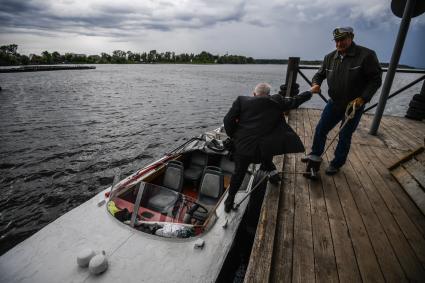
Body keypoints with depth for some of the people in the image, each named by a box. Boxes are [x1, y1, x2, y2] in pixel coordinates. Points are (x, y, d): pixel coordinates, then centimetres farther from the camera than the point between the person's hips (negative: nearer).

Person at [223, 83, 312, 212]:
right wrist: (310, 92, 36)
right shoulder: (276, 101, 5)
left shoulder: (241, 101, 3)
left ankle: (230, 200, 24)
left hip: (243, 145, 0)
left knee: (239, 173, 15)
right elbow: (294, 101, 18)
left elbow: (228, 120, -2)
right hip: (266, 148, 1)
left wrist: (233, 136, 12)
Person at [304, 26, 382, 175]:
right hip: (334, 103, 5)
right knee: (320, 129, 10)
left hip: (354, 105, -4)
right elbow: (320, 74, 10)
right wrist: (316, 84, -12)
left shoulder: (366, 55, -14)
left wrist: (362, 98, -21)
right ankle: (316, 154, 32)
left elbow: (376, 79, -11)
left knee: (345, 136, 7)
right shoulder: (330, 57, 0)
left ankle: (336, 164, 24)